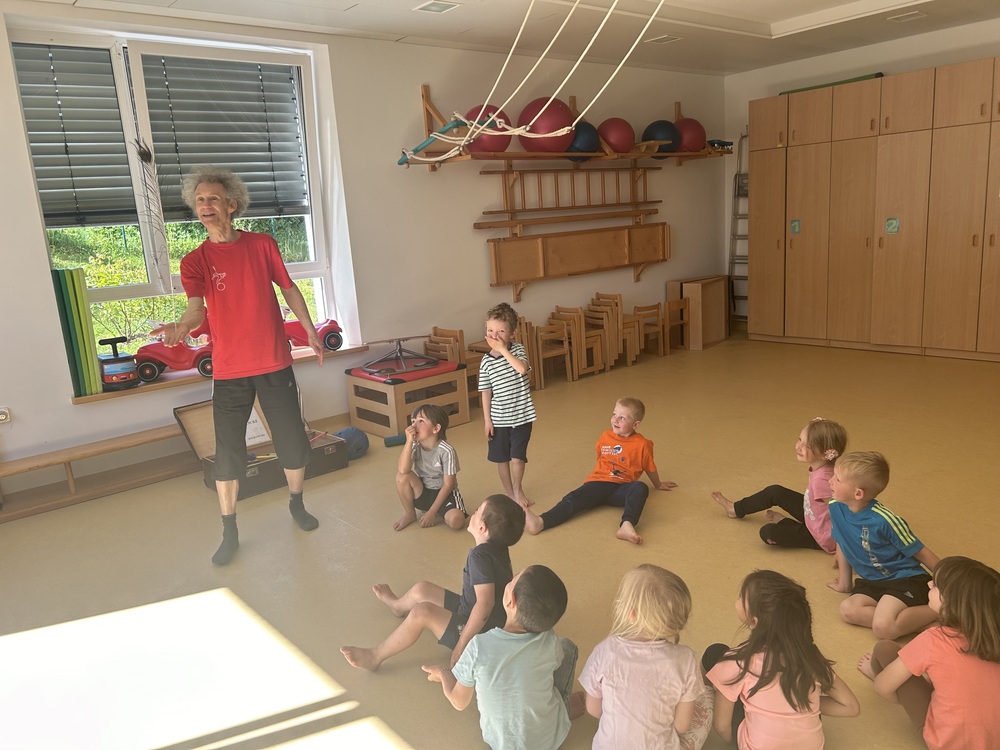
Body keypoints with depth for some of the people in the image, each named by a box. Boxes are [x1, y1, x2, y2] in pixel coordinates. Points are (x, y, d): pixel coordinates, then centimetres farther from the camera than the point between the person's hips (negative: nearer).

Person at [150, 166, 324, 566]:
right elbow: (197, 307, -17)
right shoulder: (194, 261, -1)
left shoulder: (262, 245, 2)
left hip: (275, 364, 1)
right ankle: (229, 534, 18)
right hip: (229, 371, -1)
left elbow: (289, 289, 10)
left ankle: (297, 505, 34)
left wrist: (311, 332, 7)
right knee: (228, 455, 3)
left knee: (293, 442, 8)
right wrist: (183, 325, -39)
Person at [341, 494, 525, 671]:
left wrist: (461, 646, -33)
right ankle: (398, 606, 53)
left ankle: (374, 657, -6)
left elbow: (485, 603, -38)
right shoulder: (499, 547, -3)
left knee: (422, 612, -24)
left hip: (478, 633, -9)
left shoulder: (480, 556, -29)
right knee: (421, 589, 17)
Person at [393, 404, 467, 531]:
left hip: (443, 493, -4)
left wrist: (432, 512, -18)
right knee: (402, 477, -24)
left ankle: (438, 513, 3)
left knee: (456, 521, -32)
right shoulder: (415, 445, -10)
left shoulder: (446, 451, -21)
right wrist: (409, 441, -33)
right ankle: (409, 513, -1)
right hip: (422, 493, 4)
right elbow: (402, 470, -27)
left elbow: (448, 485, -17)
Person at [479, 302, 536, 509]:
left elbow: (522, 368, -28)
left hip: (522, 415, -2)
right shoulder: (486, 361, -4)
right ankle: (508, 492, 33)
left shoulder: (517, 349, -7)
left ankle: (517, 489, 31)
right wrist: (487, 419, 0)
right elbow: (486, 392, 1)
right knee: (501, 458, 12)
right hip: (499, 418, 2)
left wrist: (503, 350, -25)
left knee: (517, 457, 4)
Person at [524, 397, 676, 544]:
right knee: (573, 499, -25)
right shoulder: (605, 436, 12)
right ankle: (540, 522, -48)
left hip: (621, 488, -2)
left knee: (640, 489, -34)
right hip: (598, 483, 2)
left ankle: (627, 526, -56)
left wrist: (658, 484, 32)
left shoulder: (642, 445, 2)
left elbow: (650, 468, 19)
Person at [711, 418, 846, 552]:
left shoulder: (821, 480, -38)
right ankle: (737, 509, 38)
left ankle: (783, 522, 18)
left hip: (822, 538, -8)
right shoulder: (819, 468, -14)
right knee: (774, 492, 15)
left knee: (768, 532, -17)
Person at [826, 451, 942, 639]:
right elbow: (842, 544, 11)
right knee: (848, 610, -19)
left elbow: (921, 553, -11)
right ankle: (910, 618, -10)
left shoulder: (884, 519, -24)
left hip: (906, 579, -6)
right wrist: (844, 582, 21)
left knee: (883, 627, -26)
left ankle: (940, 609, -5)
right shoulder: (835, 507, -7)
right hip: (874, 581, 6)